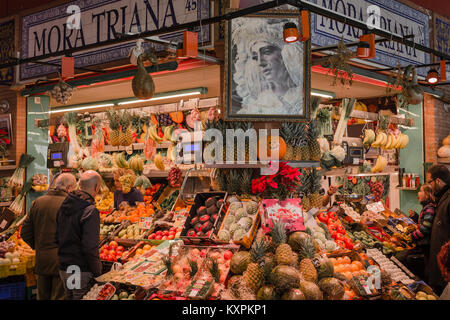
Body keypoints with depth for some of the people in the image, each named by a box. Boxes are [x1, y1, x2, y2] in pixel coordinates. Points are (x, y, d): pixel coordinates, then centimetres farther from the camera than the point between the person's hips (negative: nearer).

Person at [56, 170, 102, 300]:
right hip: (81, 270, -7)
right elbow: (90, 248, -23)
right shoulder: (90, 211, -20)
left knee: (69, 297, 19)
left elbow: (57, 237, 11)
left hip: (63, 268, 7)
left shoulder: (64, 206, 4)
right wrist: (97, 271, -11)